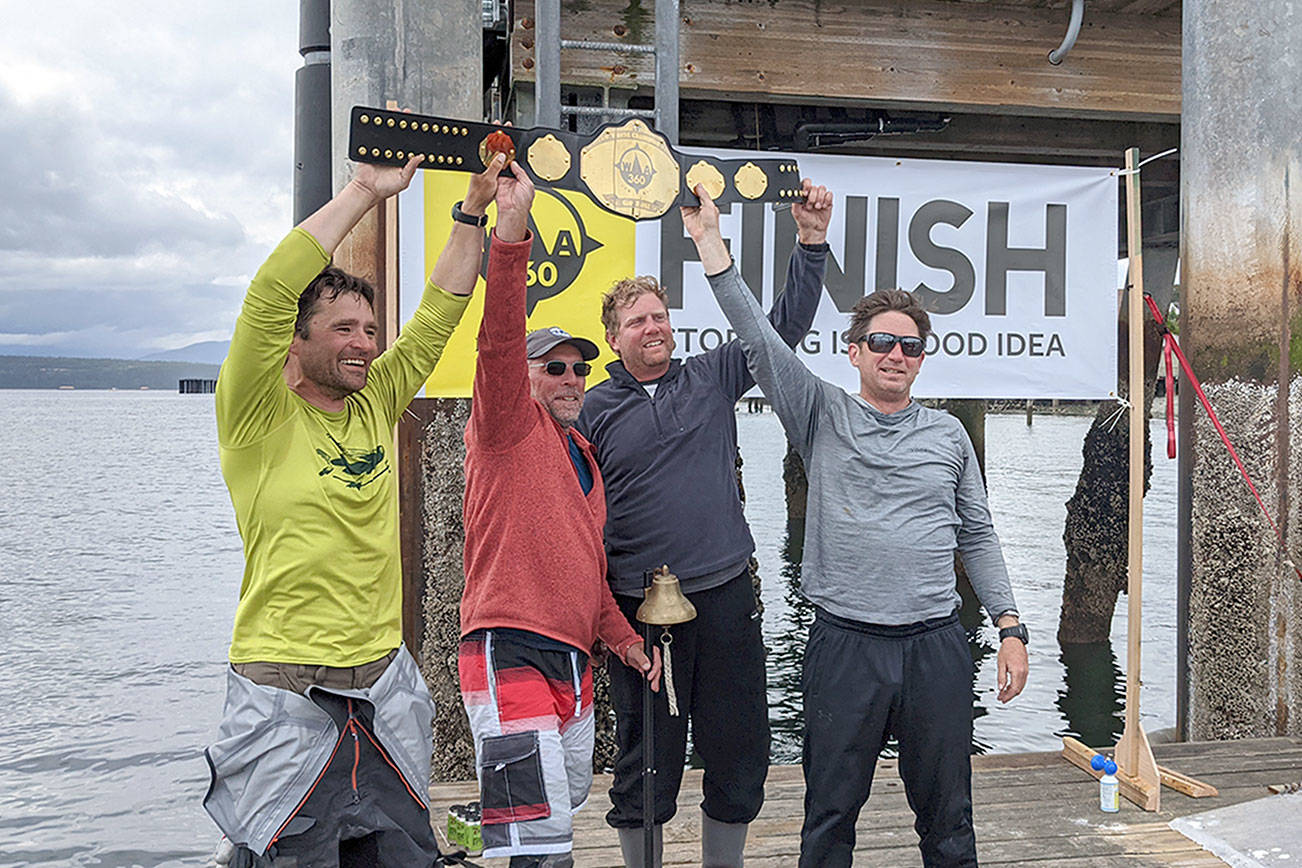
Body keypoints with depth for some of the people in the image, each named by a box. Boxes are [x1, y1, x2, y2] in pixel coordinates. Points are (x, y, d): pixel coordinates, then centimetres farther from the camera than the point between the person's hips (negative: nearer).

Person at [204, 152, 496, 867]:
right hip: (287, 696, -6)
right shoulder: (259, 415, -7)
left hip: (386, 685, 6)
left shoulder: (375, 405, 8)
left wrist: (475, 206, 4)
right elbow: (269, 291, -20)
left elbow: (441, 308, 10)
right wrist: (365, 192, -17)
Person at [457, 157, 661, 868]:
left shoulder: (584, 455, 20)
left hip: (573, 659, 9)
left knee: (566, 806, 17)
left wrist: (619, 636, 17)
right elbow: (500, 340, -19)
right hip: (509, 650, -9)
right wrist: (511, 230, -30)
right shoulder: (507, 426, -2)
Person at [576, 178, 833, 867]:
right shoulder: (593, 410, 3)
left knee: (738, 758, 10)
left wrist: (811, 243, -4)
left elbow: (783, 326, 6)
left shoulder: (710, 379, 8)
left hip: (726, 597, 2)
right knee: (645, 766, 8)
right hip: (639, 608, -2)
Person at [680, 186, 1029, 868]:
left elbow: (977, 538, 15)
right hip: (845, 645, -2)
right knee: (831, 813, 7)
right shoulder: (823, 416, 4)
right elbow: (760, 341, -6)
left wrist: (1010, 629, 9)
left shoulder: (947, 434, 11)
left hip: (936, 645, 2)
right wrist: (710, 242, -12)